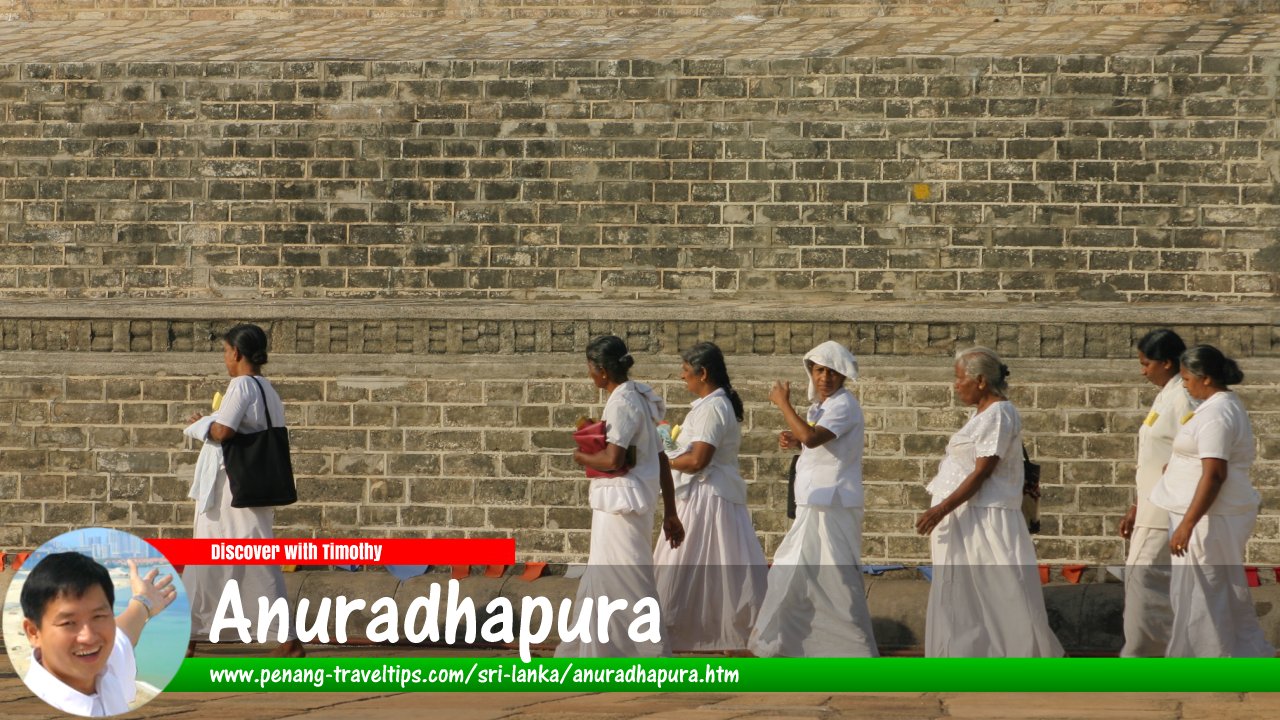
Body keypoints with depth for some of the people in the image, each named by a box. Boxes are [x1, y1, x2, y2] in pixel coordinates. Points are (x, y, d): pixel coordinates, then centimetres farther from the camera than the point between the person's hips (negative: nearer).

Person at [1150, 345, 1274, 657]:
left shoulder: (1216, 414, -20)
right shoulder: (1225, 405, 13)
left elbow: (1214, 475, -26)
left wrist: (1187, 524, -28)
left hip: (1210, 517, -11)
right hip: (1214, 515, 11)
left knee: (1196, 595, -4)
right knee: (1225, 593, 16)